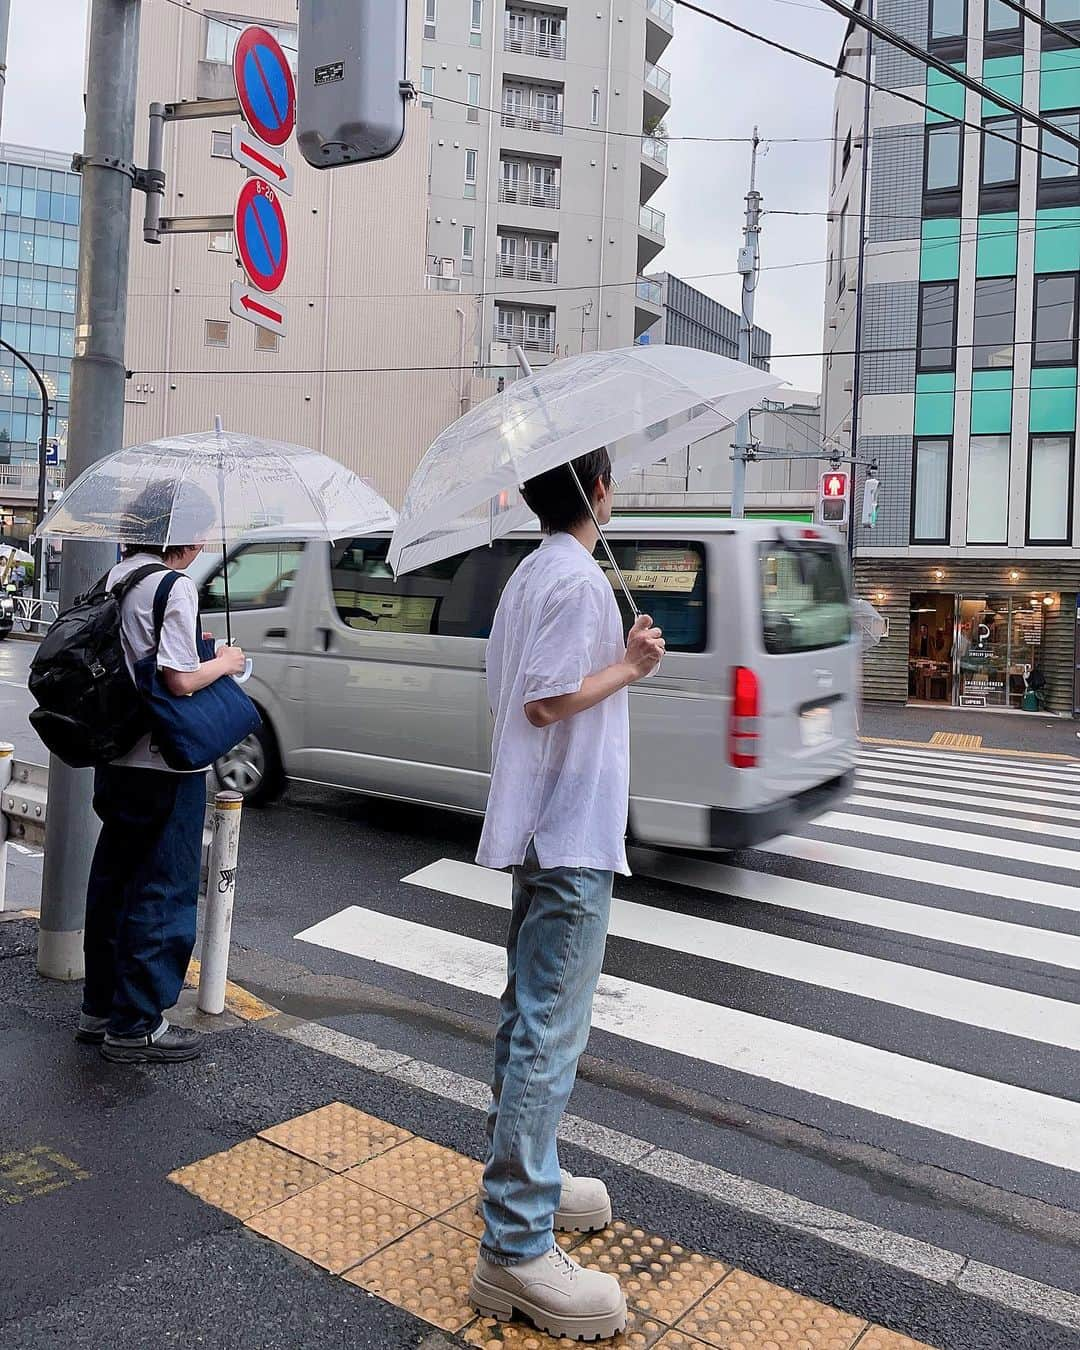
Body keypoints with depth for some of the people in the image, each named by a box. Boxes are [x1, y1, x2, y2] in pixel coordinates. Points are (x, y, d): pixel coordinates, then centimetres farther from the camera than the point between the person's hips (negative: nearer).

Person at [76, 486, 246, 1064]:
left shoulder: (116, 577, 10)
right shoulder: (173, 587, -17)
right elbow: (181, 680, -21)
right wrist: (224, 662, -6)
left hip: (117, 757, 9)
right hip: (163, 763, -9)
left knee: (112, 883, 17)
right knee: (163, 891, 2)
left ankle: (100, 1010, 30)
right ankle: (137, 1026, 12)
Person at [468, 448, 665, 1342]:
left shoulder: (530, 575, 14)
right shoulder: (580, 578, -16)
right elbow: (548, 700, -21)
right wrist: (631, 666, -10)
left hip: (540, 829, 10)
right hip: (573, 834, -10)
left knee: (530, 1016, 18)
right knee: (551, 1032, -6)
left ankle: (524, 1182, 33)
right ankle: (517, 1251, 2)